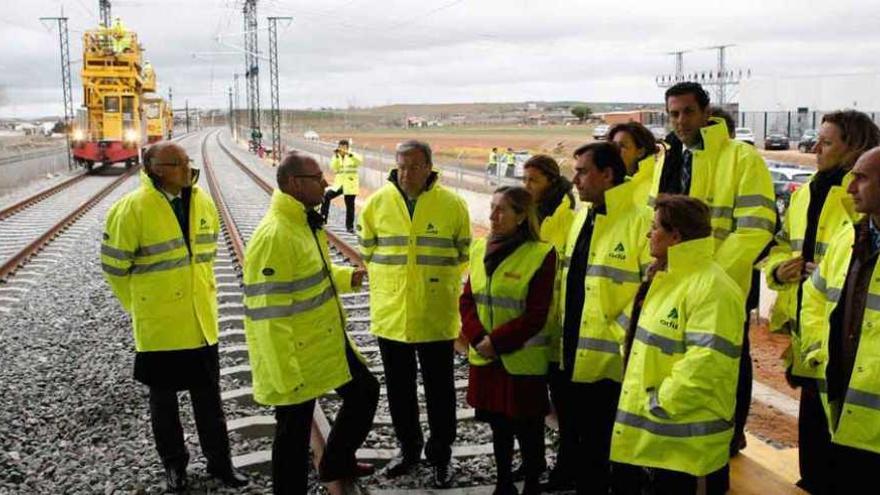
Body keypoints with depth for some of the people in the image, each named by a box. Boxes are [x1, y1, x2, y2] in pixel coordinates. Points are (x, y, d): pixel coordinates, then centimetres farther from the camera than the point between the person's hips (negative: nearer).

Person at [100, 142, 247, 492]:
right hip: (158, 325, -4)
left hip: (201, 321, 4)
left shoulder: (202, 202, -1)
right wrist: (138, 305, 0)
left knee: (209, 396, 14)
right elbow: (114, 265, -7)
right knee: (163, 398, 14)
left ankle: (219, 462, 29)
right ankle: (174, 465, 32)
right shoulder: (132, 208, -17)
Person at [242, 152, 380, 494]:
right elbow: (267, 316, -28)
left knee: (365, 391, 24)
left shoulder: (306, 222, 5)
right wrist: (285, 378, -26)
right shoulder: (273, 237, -26)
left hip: (330, 342, 10)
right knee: (294, 435, 6)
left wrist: (347, 277, 8)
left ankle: (336, 462, 43)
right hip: (296, 357, -10)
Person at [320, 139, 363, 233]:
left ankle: (350, 226, 13)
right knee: (326, 196, -18)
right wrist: (336, 156, -15)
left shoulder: (352, 156, 1)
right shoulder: (336, 157, 9)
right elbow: (333, 168, -6)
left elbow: (360, 160, -21)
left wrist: (348, 154, -29)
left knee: (350, 206, 3)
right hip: (338, 184, 2)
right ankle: (323, 217, -8)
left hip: (350, 185, -2)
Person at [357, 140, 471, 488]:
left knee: (440, 390, 10)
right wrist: (388, 285, 9)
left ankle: (441, 456, 28)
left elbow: (463, 256, 5)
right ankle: (408, 449, 35)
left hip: (436, 317, -2)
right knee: (399, 390, 16)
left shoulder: (452, 205, -7)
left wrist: (441, 287, 4)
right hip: (390, 314, 2)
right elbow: (367, 253, 10)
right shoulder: (377, 203, -3)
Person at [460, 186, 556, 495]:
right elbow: (467, 299, 5)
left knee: (528, 431, 7)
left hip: (522, 361, -5)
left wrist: (497, 342, -18)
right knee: (499, 426, 19)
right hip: (485, 357, 6)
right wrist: (477, 337, -11)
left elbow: (536, 316, -16)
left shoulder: (541, 254, -14)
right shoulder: (481, 248, 4)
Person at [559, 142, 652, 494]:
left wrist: (623, 334, -18)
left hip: (613, 360, -8)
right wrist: (565, 333, 14)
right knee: (584, 446, 20)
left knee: (614, 451, 7)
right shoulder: (581, 218, 11)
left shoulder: (640, 221, -15)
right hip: (575, 357, 8)